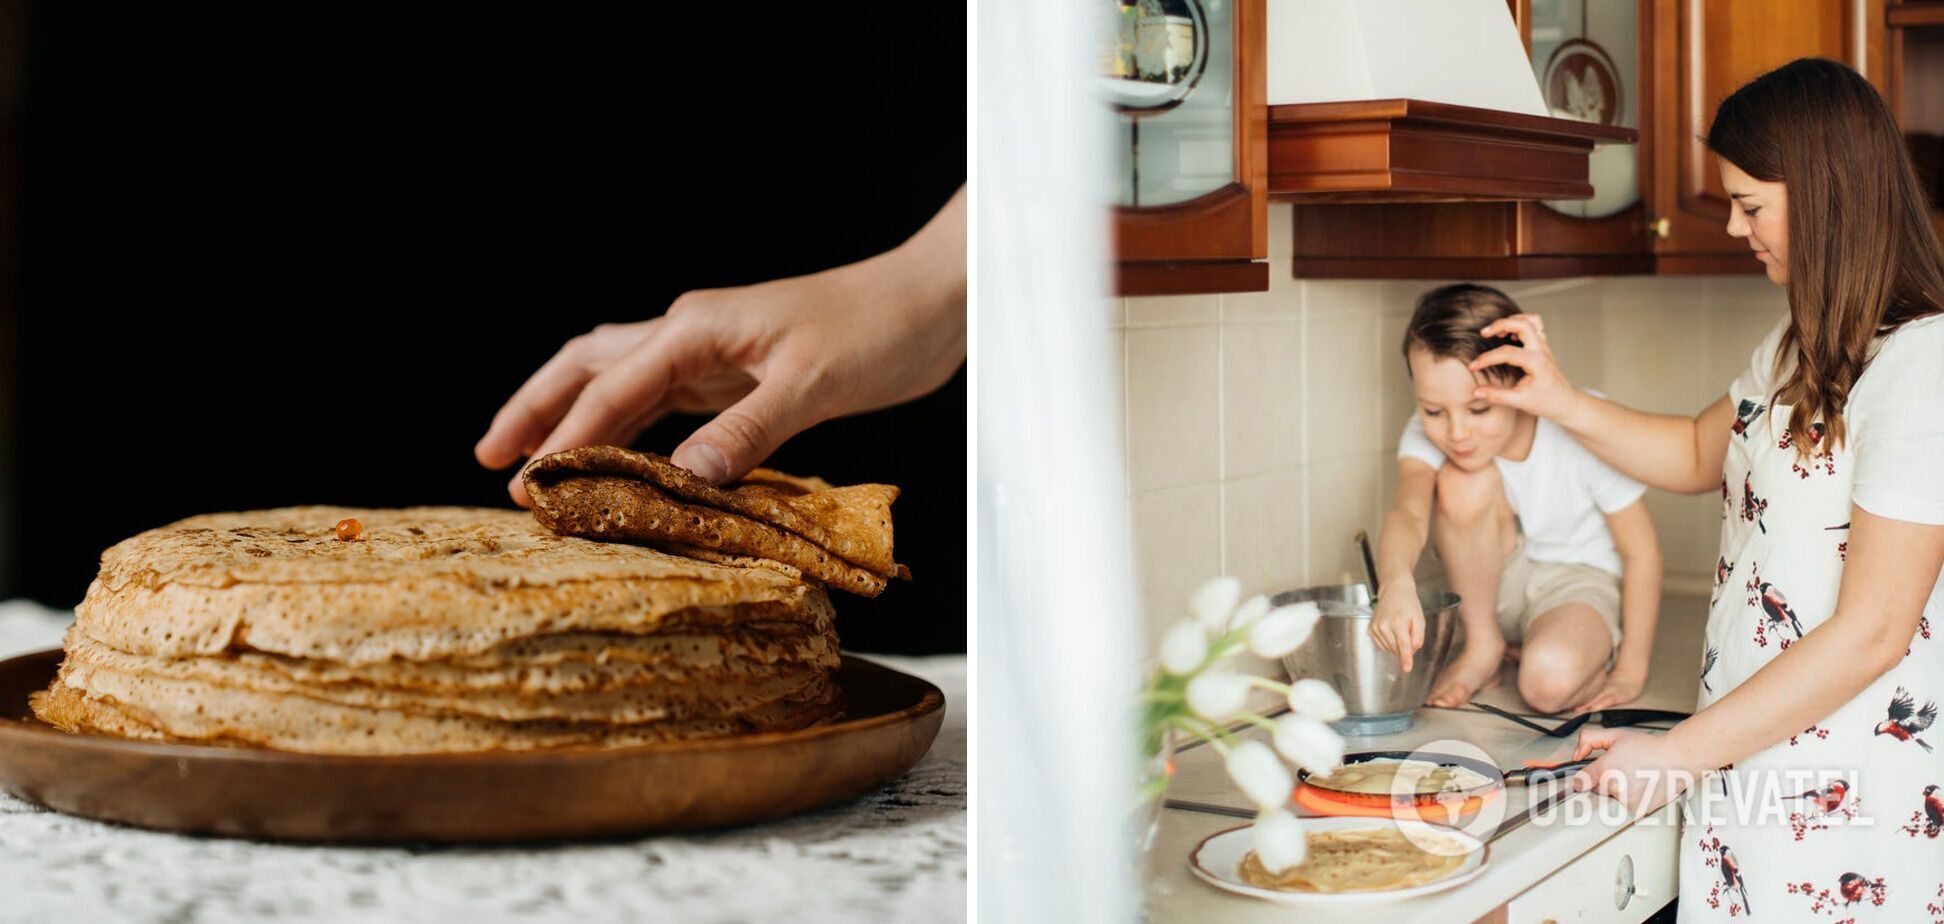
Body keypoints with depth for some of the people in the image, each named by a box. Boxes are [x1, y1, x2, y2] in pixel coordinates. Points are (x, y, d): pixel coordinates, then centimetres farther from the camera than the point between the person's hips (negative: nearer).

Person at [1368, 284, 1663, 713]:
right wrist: (1395, 583, -63)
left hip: (1580, 579, -4)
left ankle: (1593, 660, 1)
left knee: (1550, 681, -37)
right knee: (1463, 481, -29)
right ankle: (1482, 648, -8)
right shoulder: (1429, 433, -19)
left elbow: (1641, 552, -16)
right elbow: (1409, 512, -40)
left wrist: (1630, 673, -14)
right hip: (1494, 582, 4)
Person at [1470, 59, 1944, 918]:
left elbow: (1872, 633, -21)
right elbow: (1701, 454, 26)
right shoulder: (1803, 345, 11)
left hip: (1843, 805, -8)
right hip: (1749, 775, 8)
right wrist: (1559, 400, 10)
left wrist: (1679, 754, -17)